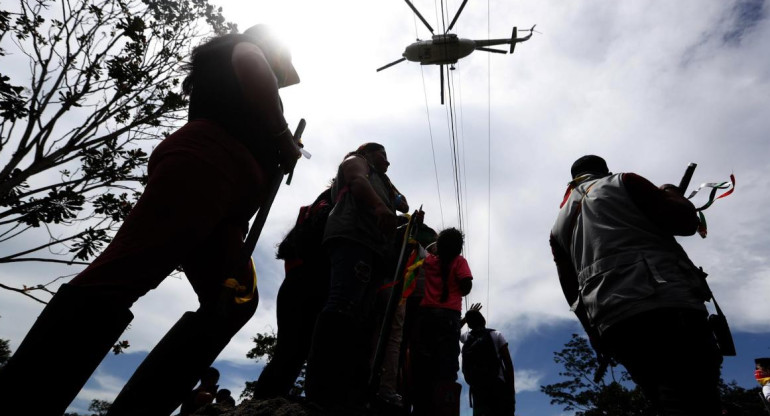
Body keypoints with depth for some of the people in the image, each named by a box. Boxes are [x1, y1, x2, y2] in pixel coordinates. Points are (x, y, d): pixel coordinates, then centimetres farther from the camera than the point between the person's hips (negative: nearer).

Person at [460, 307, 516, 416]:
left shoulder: (466, 337, 11)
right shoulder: (496, 335, 3)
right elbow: (508, 364, -3)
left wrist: (466, 317, 34)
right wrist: (511, 390, 1)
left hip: (477, 388, 3)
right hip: (498, 386, -3)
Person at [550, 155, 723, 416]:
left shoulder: (559, 227, 25)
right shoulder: (622, 182, 13)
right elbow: (685, 220, 4)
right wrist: (671, 193, 25)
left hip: (614, 324, 5)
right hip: (666, 305, -5)